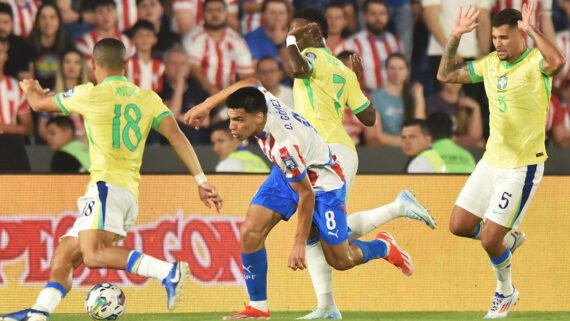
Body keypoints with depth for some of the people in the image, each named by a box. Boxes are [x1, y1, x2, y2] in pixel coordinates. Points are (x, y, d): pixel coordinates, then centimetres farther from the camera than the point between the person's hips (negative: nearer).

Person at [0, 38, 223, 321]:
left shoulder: (91, 94, 0)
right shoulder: (148, 99, 15)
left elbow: (39, 103, 15)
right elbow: (176, 135, 2)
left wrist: (32, 89, 39)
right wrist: (200, 180, -2)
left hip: (107, 185, -8)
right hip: (130, 194, 8)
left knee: (94, 254, -28)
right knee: (62, 258, 9)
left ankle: (169, 271, -40)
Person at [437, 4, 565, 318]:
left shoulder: (534, 63, -16)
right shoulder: (490, 63, 5)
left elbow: (557, 61, -41)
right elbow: (445, 74, 13)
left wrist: (530, 29, -34)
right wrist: (454, 37, 1)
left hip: (522, 167, -7)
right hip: (491, 161, 7)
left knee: (489, 241, -6)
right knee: (459, 227, 8)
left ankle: (506, 292, 21)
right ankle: (509, 237, 34)